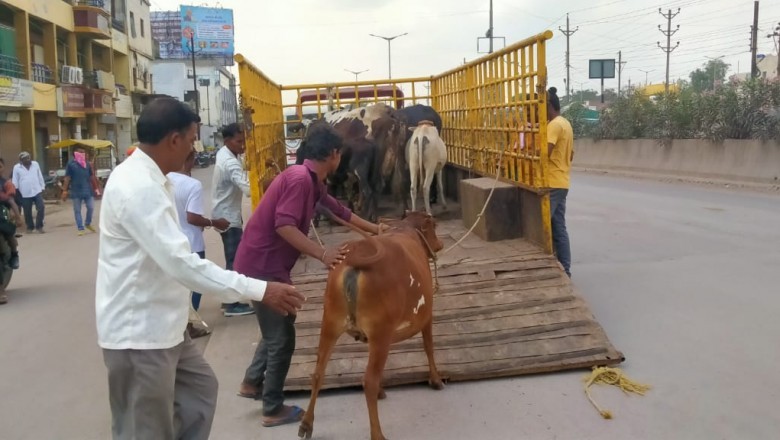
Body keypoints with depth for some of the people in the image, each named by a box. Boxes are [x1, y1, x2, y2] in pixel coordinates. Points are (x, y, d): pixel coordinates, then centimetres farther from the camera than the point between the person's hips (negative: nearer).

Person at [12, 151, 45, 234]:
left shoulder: (35, 164, 5)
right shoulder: (16, 168, -1)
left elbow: (40, 177, 11)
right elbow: (15, 181, 2)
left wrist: (42, 187, 10)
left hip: (37, 191, 1)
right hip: (25, 194, -1)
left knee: (41, 208, -10)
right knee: (27, 212, 7)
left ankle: (39, 226, 3)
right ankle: (30, 227, 23)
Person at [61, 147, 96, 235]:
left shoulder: (87, 164, 11)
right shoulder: (71, 164, -3)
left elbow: (91, 177, 16)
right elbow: (67, 178, -6)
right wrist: (65, 190, -10)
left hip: (87, 190, 4)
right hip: (76, 191, -4)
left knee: (91, 208, 1)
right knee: (77, 211, 3)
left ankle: (88, 224, 24)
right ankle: (80, 229, 8)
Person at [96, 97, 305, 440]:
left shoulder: (147, 179, 9)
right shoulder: (138, 186, -24)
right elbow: (181, 263, -31)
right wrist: (260, 291, -30)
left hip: (157, 324, 10)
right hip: (137, 331, -10)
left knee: (200, 388, 23)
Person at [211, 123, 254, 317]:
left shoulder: (223, 154, 7)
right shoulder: (230, 163, -25)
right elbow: (248, 189, -39)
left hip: (226, 214, 10)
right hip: (228, 217, -10)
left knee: (232, 258, 16)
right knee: (235, 260, -4)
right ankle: (233, 305, 2)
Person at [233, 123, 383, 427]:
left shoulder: (312, 181, 11)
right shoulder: (300, 178, -20)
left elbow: (338, 210, 23)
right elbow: (284, 226, -29)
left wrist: (375, 230, 32)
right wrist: (322, 254, -33)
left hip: (269, 264, 10)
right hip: (261, 266, -10)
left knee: (278, 326, 24)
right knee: (282, 335, 1)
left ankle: (252, 382, 37)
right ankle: (273, 410, 15)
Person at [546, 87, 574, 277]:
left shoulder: (555, 125, -15)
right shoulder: (565, 124, 16)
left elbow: (544, 152, -25)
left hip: (552, 184, -10)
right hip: (561, 183, 10)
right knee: (559, 228, 11)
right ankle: (564, 269, 13)